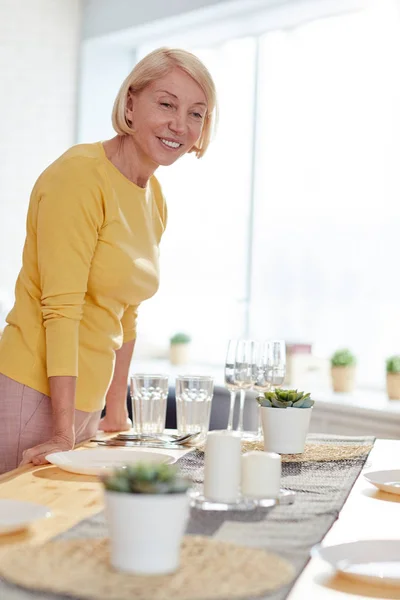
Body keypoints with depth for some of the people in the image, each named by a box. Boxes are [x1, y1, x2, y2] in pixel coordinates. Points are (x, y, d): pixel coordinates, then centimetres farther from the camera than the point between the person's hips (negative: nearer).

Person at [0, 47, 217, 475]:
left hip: (86, 403, 8)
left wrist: (116, 412, 19)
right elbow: (62, 308, -19)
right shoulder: (80, 174, -15)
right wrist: (63, 433, -20)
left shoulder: (154, 199, 10)